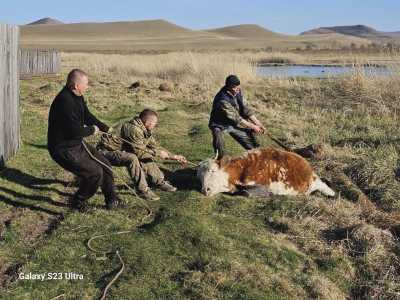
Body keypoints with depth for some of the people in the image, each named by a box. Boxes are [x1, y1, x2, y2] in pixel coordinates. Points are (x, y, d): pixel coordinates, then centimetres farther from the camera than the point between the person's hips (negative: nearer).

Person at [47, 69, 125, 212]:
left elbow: (87, 116, 17)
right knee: (95, 172, -13)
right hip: (64, 150, -10)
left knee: (104, 164, 11)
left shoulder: (77, 97, 4)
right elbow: (75, 131, -31)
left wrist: (106, 128, 7)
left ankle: (112, 200, 25)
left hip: (77, 143, 10)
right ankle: (78, 201, 11)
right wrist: (92, 130, -12)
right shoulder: (64, 101, -29)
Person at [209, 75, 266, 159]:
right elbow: (236, 119, -28)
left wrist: (258, 123, -9)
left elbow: (245, 108, -3)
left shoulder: (238, 92, -12)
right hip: (220, 126, -7)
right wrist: (252, 126, -20)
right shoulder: (222, 100, -35)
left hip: (233, 123, 7)